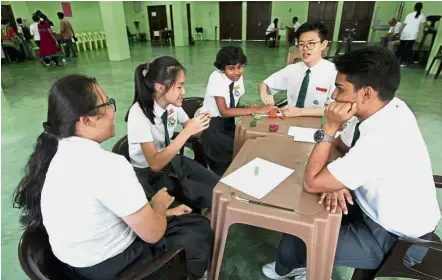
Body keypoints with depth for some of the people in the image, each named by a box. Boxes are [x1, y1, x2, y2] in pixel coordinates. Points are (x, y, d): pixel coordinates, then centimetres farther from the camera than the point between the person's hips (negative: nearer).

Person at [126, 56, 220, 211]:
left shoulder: (173, 103, -11)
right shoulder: (138, 114, -28)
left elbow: (193, 131, 5)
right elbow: (155, 164, -32)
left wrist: (198, 125, -20)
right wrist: (187, 132, -38)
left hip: (170, 158, 6)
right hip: (148, 173, -6)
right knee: (209, 196, -15)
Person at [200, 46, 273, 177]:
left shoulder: (239, 77, -3)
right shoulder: (216, 77, -21)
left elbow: (234, 106, 5)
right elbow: (224, 111, -27)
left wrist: (250, 108, -16)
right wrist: (254, 110, -29)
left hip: (228, 122, 6)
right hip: (211, 124, -6)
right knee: (233, 150, -23)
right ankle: (222, 174, 2)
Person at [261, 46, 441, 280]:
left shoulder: (382, 141, -39)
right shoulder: (387, 107, -12)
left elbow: (311, 183, -30)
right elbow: (341, 146, 4)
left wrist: (329, 127, -29)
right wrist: (335, 179, -15)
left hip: (394, 238, -7)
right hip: (384, 210, 8)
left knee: (300, 232, -2)